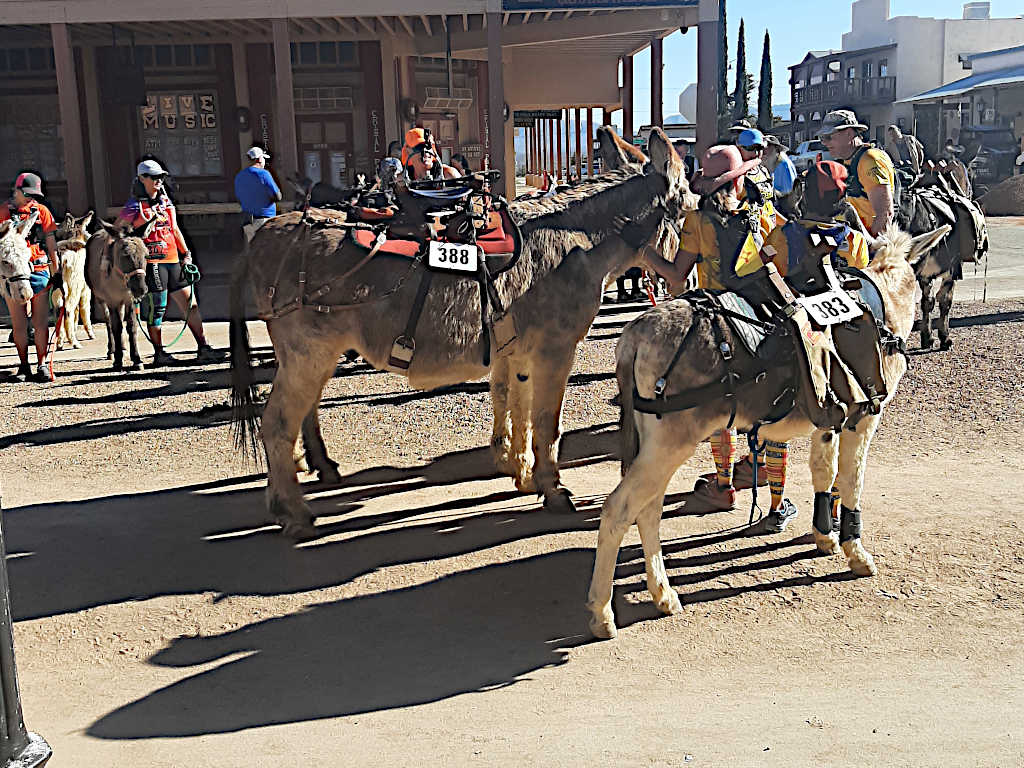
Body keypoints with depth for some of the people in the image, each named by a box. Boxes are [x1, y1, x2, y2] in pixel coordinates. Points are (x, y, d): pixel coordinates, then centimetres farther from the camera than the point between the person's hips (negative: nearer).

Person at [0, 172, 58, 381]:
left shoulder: (42, 211, 9)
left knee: (41, 323, 0)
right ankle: (24, 366, 13)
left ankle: (41, 365, 7)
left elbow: (51, 242, 11)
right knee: (19, 324, 3)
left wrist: (56, 271, 6)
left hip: (39, 271, 1)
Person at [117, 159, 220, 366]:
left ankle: (203, 349, 6)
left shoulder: (166, 202, 16)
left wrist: (186, 253, 16)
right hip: (152, 263, -7)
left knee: (191, 304, 4)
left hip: (173, 261, 7)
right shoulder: (134, 207, -4)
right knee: (156, 309, -2)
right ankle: (159, 353, 8)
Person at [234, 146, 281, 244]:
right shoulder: (263, 174, -11)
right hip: (264, 220, -7)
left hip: (247, 222, 7)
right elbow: (277, 197, -11)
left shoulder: (239, 176, 11)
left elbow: (239, 201, 17)